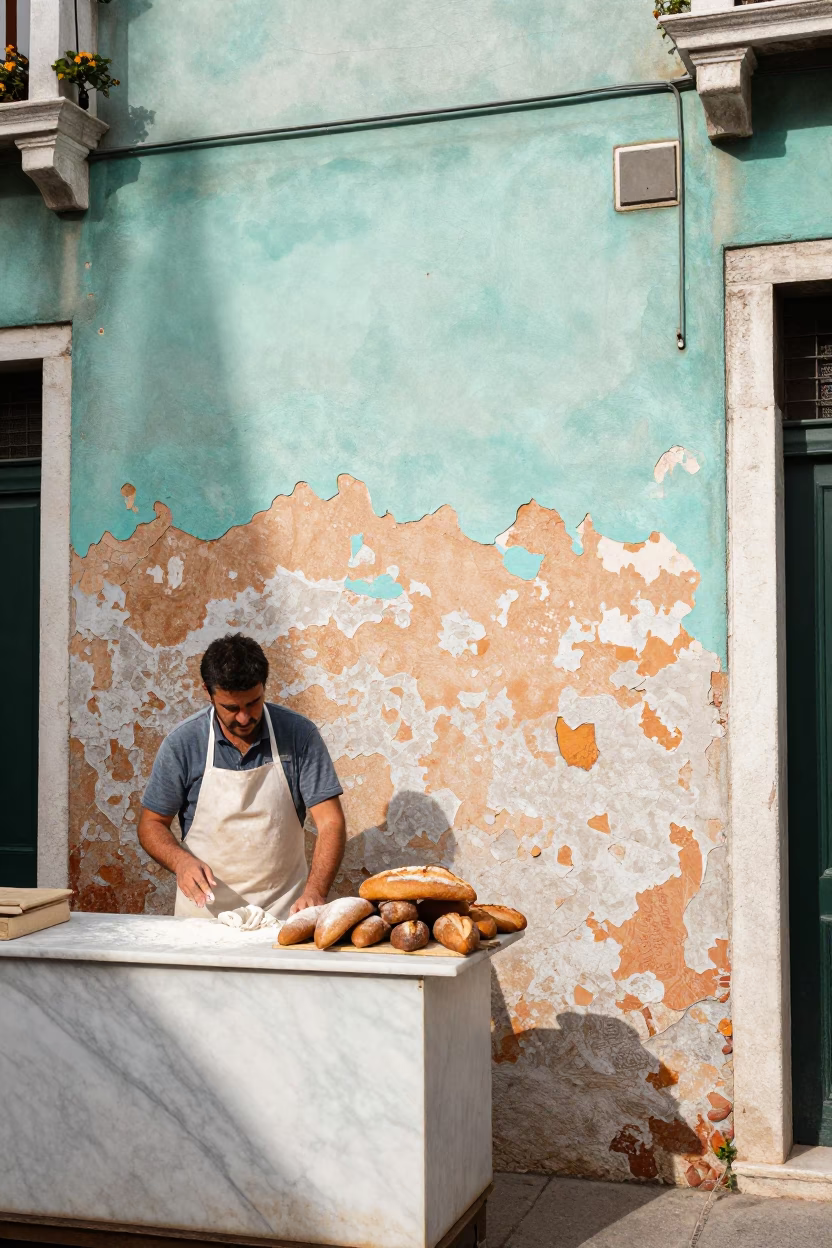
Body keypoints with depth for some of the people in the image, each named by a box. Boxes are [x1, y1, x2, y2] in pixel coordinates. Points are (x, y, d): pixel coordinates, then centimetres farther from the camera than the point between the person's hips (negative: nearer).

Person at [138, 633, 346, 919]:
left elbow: (330, 822, -4)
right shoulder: (182, 744, -2)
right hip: (205, 907, 0)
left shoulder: (299, 734, -3)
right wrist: (181, 861, -13)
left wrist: (315, 893, -18)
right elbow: (152, 824, 7)